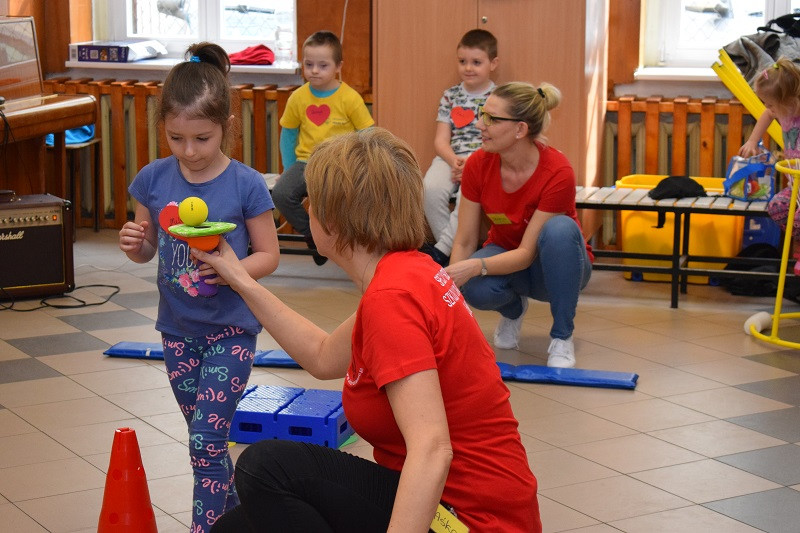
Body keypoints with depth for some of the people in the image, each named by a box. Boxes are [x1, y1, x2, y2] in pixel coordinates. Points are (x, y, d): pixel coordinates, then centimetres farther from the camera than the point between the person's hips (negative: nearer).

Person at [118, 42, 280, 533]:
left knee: (206, 438, -10)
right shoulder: (154, 179, -4)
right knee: (207, 437, 15)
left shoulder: (246, 184, -14)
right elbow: (147, 249, 8)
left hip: (231, 329, -4)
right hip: (178, 328, 4)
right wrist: (134, 244, -16)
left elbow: (269, 256, -7)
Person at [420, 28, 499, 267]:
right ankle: (451, 249, -17)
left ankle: (440, 251, -27)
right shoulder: (450, 96, 13)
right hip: (451, 158, 3)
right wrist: (454, 162, -13)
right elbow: (441, 140, 8)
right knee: (431, 188, -28)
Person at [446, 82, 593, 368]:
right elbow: (464, 242, -11)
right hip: (505, 255, 3)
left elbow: (527, 253, -28)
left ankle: (562, 337, -20)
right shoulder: (478, 164, -18)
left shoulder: (557, 172, -30)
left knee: (560, 229, -38)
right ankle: (513, 309, 5)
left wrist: (476, 266, -44)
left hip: (557, 266, -2)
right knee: (476, 288, -34)